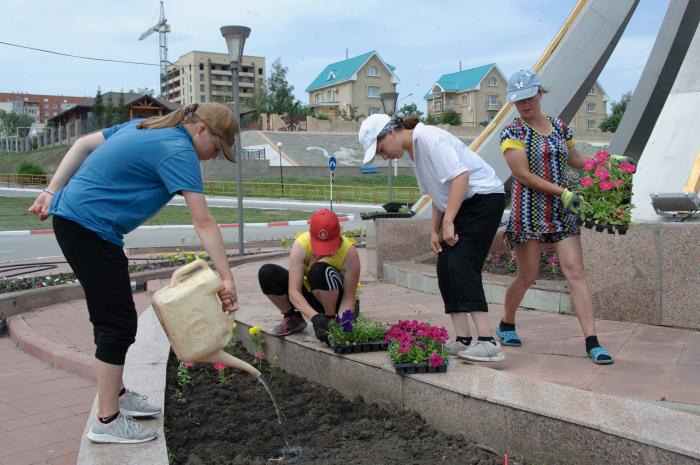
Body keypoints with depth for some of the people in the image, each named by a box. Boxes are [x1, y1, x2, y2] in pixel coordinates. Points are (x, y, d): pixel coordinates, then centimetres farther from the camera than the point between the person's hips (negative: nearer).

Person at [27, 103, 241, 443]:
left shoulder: (147, 127, 14)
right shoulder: (178, 151, -15)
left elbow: (84, 144, 16)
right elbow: (203, 222, -21)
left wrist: (52, 192, 14)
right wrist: (226, 278, -22)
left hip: (70, 217, 10)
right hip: (90, 228, -10)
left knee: (114, 316, 17)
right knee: (118, 322, -4)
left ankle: (115, 395, 30)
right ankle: (107, 421, 4)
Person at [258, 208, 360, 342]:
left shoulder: (349, 252, -26)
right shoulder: (300, 245, -24)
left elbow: (349, 298, -23)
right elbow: (294, 292, -30)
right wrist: (315, 317, -44)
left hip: (335, 299, -2)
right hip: (307, 298, 3)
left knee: (320, 270, -36)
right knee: (267, 273, -23)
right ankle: (293, 318, 0)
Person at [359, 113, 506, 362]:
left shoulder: (427, 137, -15)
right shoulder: (414, 150, 14)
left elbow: (460, 175, -24)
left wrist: (448, 222, -25)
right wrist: (434, 230, 11)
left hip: (484, 197, -10)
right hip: (461, 204, 10)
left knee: (462, 266, -19)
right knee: (445, 269, 2)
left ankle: (488, 342, -21)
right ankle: (463, 341, 3)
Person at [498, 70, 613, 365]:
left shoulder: (559, 127, 12)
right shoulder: (512, 133, -3)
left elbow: (574, 159, 28)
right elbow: (523, 175, -13)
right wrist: (563, 192, -18)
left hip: (562, 211, 4)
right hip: (529, 210, -4)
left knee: (575, 272, -6)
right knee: (527, 276, 4)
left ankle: (592, 343, -7)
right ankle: (506, 325, 29)